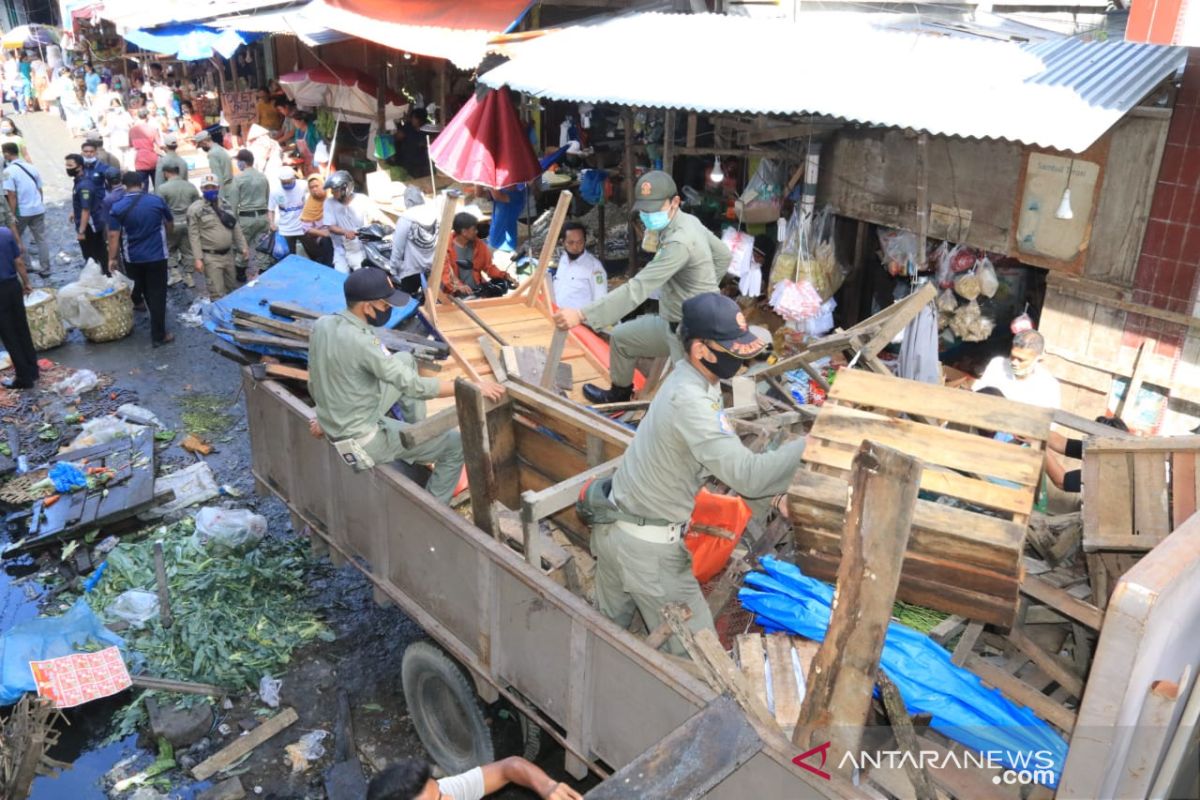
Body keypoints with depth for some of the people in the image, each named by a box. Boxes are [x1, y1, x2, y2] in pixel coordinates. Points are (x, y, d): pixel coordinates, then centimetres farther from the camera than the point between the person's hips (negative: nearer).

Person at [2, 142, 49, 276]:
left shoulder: (8, 171, -12)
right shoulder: (32, 167, 5)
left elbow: (12, 196, -15)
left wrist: (12, 215, -10)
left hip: (22, 211, -5)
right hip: (38, 209, 5)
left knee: (16, 239, 14)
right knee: (42, 239, 8)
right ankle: (45, 269, 10)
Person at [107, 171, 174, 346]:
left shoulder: (118, 207, -7)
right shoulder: (157, 200, -6)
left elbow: (113, 235, -10)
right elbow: (170, 224, 9)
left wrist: (112, 258, 0)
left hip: (132, 258, 1)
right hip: (157, 256, -1)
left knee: (137, 291, 21)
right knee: (157, 295, 2)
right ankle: (158, 336, 2)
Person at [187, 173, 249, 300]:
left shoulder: (226, 205, 10)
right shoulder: (195, 209, -9)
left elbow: (236, 228, 16)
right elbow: (194, 235, -11)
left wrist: (243, 247, 11)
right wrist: (198, 258, -17)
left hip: (228, 254, 6)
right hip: (211, 257, -6)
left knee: (232, 289, 18)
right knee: (217, 294, -7)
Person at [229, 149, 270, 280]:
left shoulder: (239, 178, -9)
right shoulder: (263, 177, 7)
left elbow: (233, 202, -9)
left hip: (246, 217, -5)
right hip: (263, 216, 5)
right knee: (257, 247, 8)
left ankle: (240, 272, 23)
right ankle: (254, 274, 11)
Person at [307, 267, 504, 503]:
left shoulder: (322, 324, -5)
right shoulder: (361, 342, -30)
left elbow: (314, 384, 8)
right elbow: (415, 386, -27)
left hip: (334, 426, 9)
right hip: (364, 440, -8)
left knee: (406, 360, 20)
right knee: (456, 444, 3)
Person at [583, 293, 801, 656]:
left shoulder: (691, 381, 3)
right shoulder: (689, 399, -28)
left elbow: (725, 459, 9)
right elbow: (745, 474, -35)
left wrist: (773, 497, -3)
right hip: (647, 546, -9)